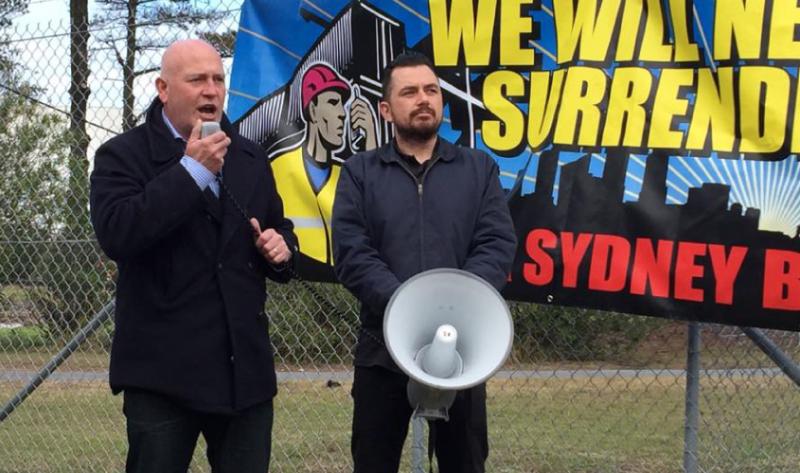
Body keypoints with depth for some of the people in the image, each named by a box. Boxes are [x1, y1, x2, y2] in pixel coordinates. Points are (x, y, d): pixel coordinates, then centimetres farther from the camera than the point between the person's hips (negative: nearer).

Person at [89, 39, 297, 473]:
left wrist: (280, 247, 2)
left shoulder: (250, 159, 15)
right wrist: (191, 170, -19)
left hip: (245, 365, 5)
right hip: (163, 368, -5)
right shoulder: (124, 155, -3)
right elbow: (115, 234, -20)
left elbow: (277, 229, 27)